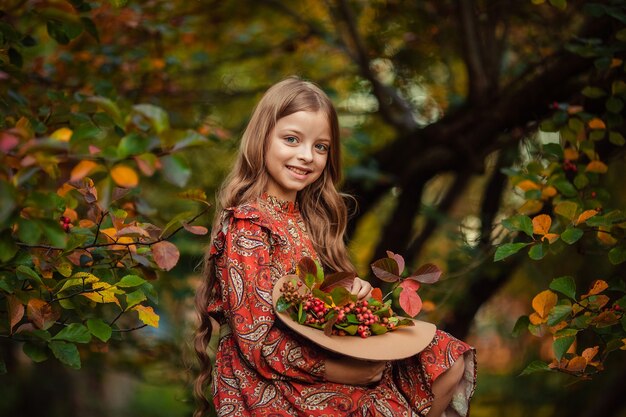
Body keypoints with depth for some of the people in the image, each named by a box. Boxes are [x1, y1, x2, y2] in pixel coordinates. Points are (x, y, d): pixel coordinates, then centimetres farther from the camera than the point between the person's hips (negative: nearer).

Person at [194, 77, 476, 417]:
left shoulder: (305, 214, 7)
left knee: (448, 366, 2)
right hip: (270, 387, -8)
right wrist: (345, 372, -24)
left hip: (320, 351, 8)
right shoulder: (247, 226, -18)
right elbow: (259, 343, -21)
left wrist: (352, 289, -7)